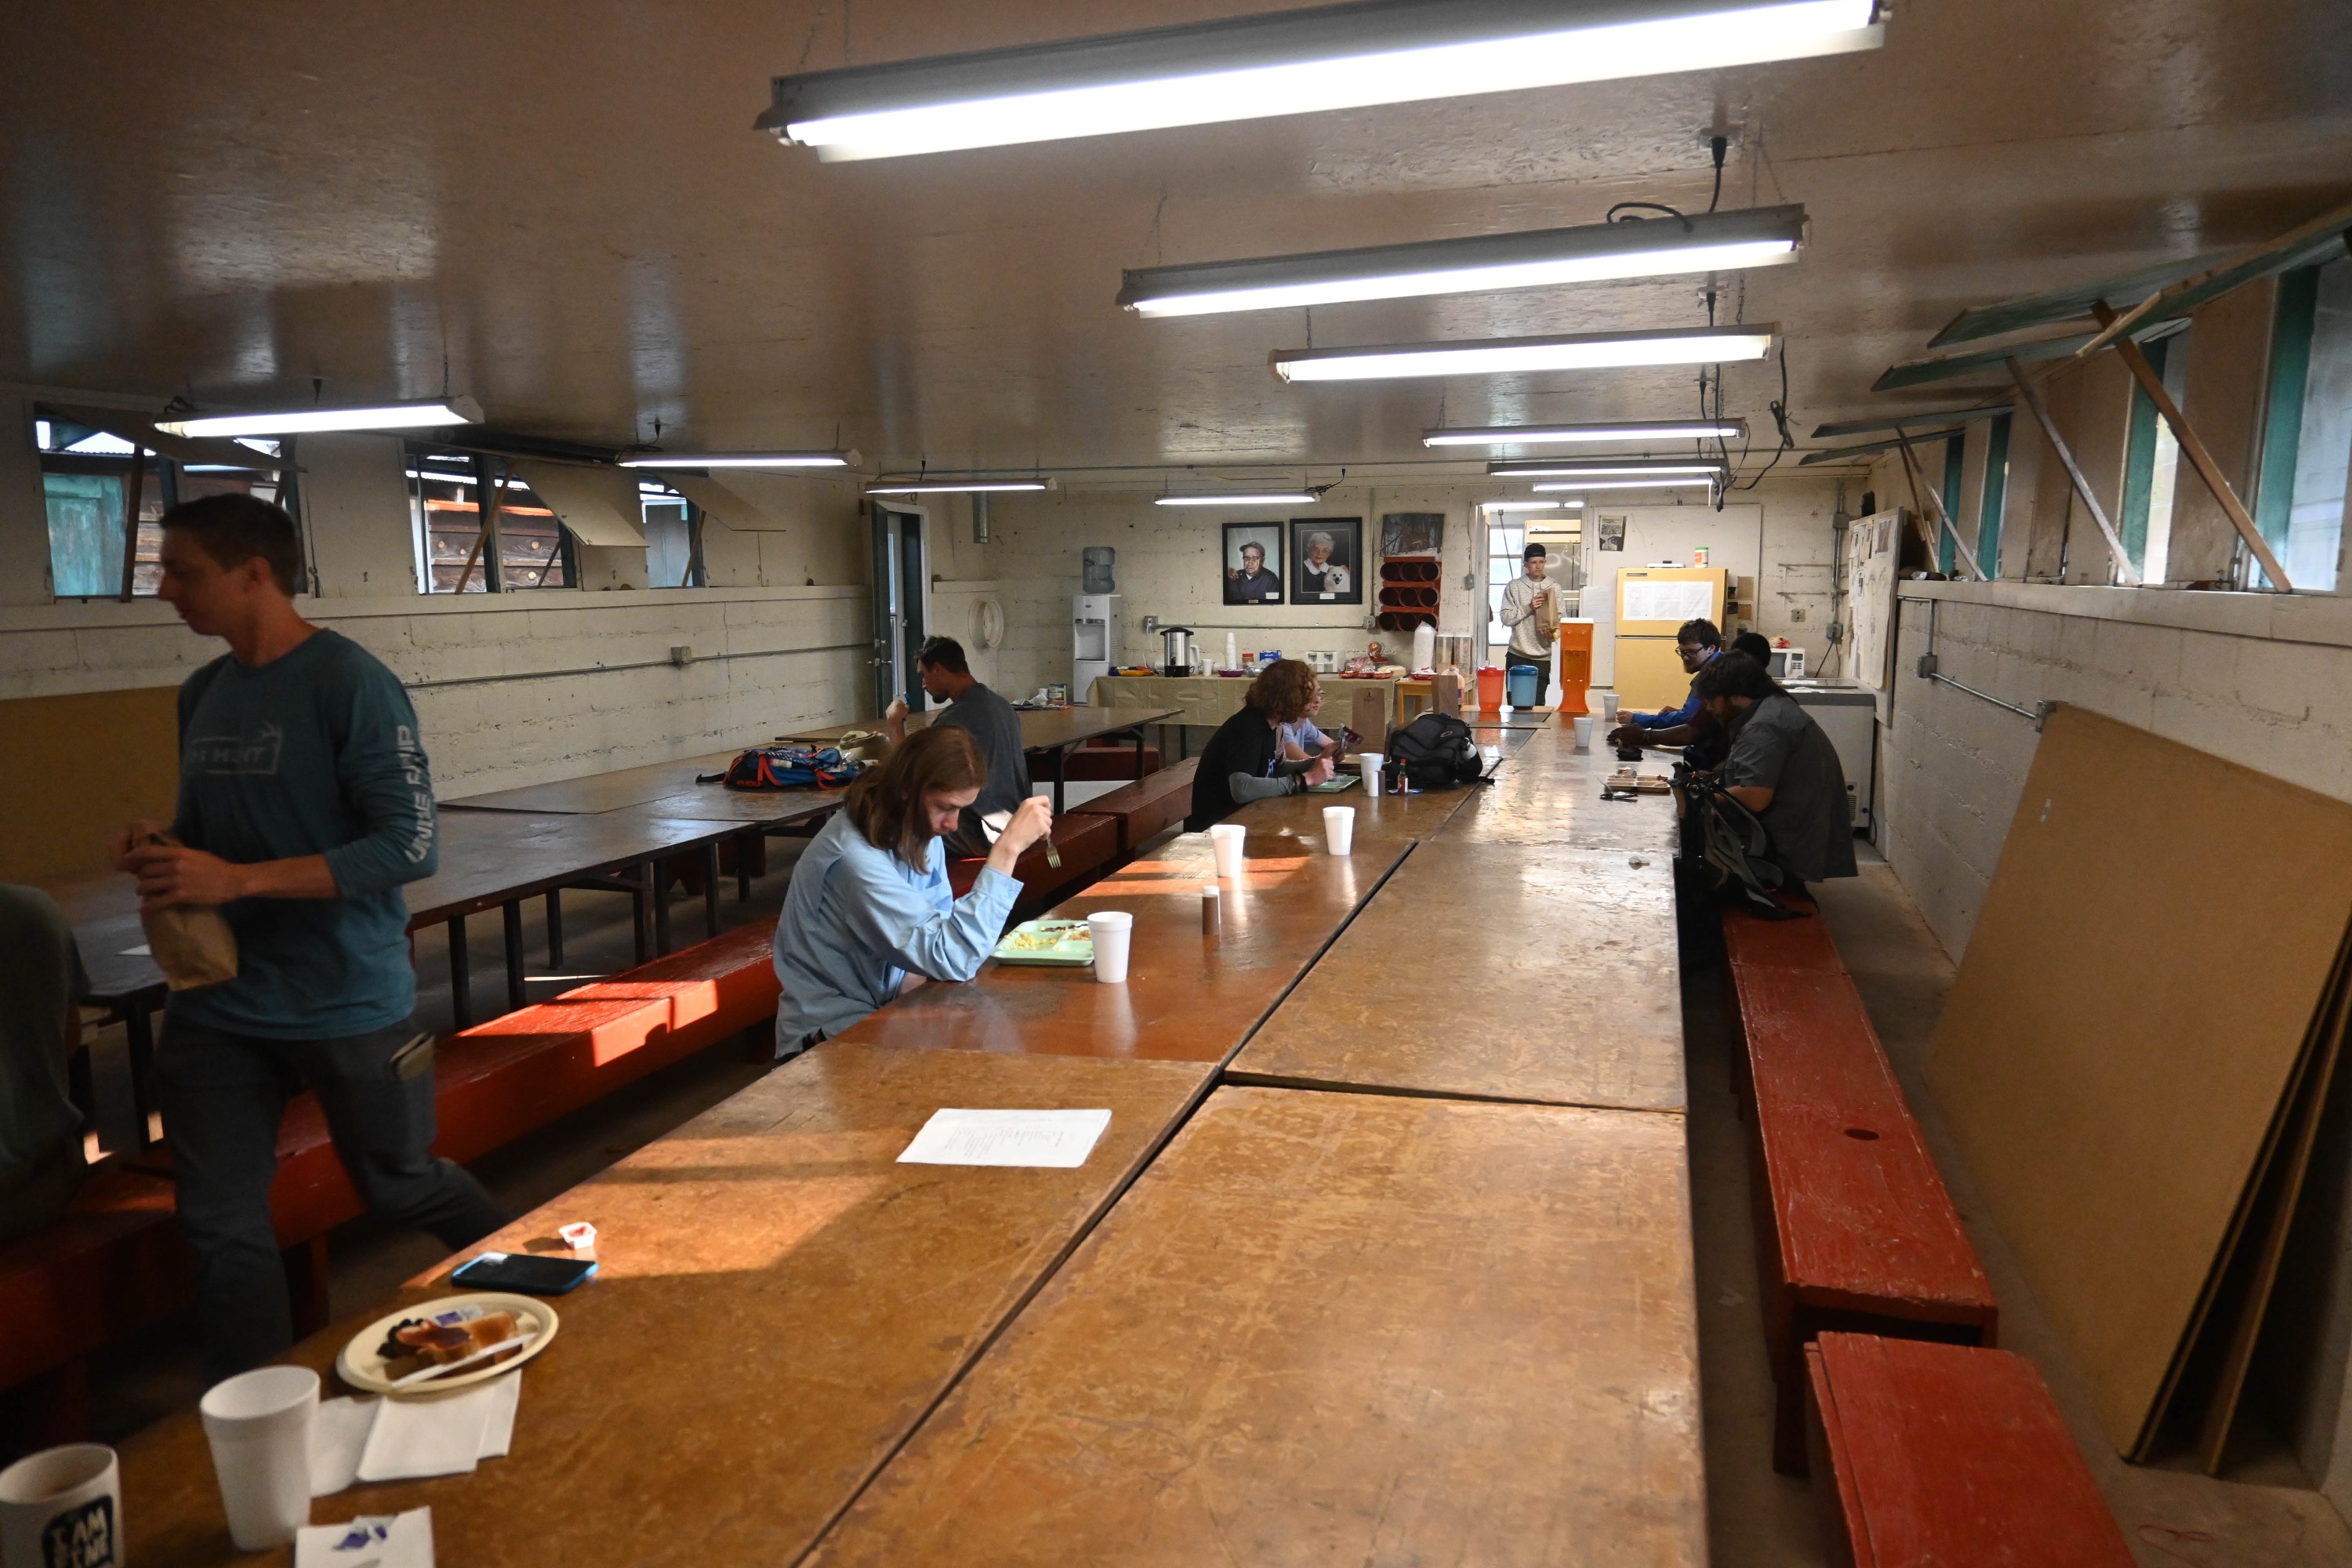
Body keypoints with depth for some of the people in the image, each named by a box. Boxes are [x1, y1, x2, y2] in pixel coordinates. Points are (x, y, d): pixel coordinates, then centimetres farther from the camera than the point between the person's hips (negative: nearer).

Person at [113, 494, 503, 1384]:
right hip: (217, 1005, 6)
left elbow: (409, 845, -21)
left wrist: (238, 880, -24)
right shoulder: (202, 694, 7)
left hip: (348, 1002, -6)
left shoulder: (350, 683, -15)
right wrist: (160, 852, -3)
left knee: (402, 1189, 13)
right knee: (221, 1230, 7)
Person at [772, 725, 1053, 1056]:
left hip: (887, 1004, 8)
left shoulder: (915, 830, -2)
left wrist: (917, 977, -14)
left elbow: (941, 928, 9)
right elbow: (953, 957, -33)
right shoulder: (855, 858, -29)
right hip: (833, 1031, -7)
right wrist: (1007, 849, -36)